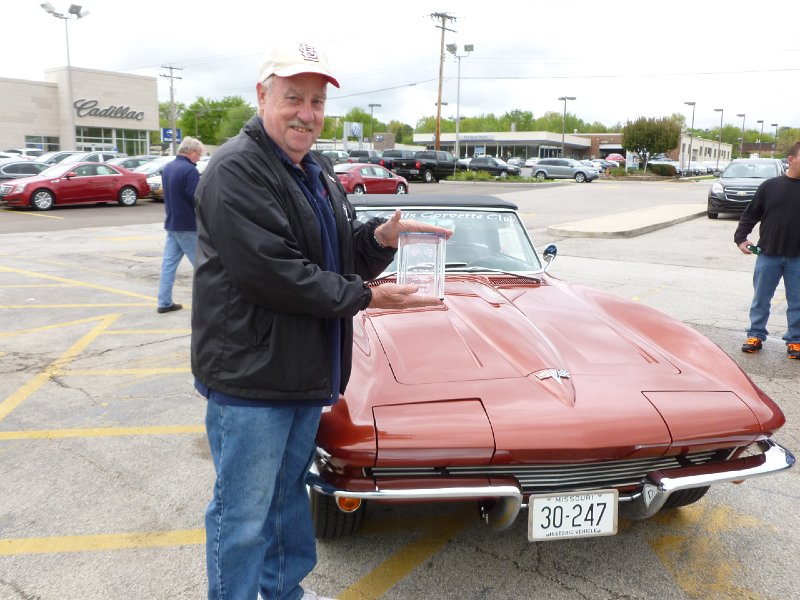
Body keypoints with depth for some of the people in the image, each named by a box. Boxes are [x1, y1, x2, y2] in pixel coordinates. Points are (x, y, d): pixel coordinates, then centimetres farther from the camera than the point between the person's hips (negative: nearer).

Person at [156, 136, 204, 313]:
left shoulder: (167, 168, 11)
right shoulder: (189, 170, -17)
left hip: (172, 223, 8)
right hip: (189, 226, -8)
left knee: (169, 263, 8)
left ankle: (164, 302, 10)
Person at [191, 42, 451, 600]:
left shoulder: (319, 171, 13)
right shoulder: (237, 169, -16)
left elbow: (342, 256, 13)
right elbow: (271, 274, -24)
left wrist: (381, 238, -8)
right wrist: (365, 296, -18)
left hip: (307, 369, 9)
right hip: (249, 374, -9)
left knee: (288, 491, 24)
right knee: (243, 514, 6)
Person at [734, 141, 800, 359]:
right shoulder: (770, 186, -1)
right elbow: (750, 214, 5)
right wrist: (741, 238, -4)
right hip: (768, 255, 0)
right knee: (761, 299, 10)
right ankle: (756, 335, 23)